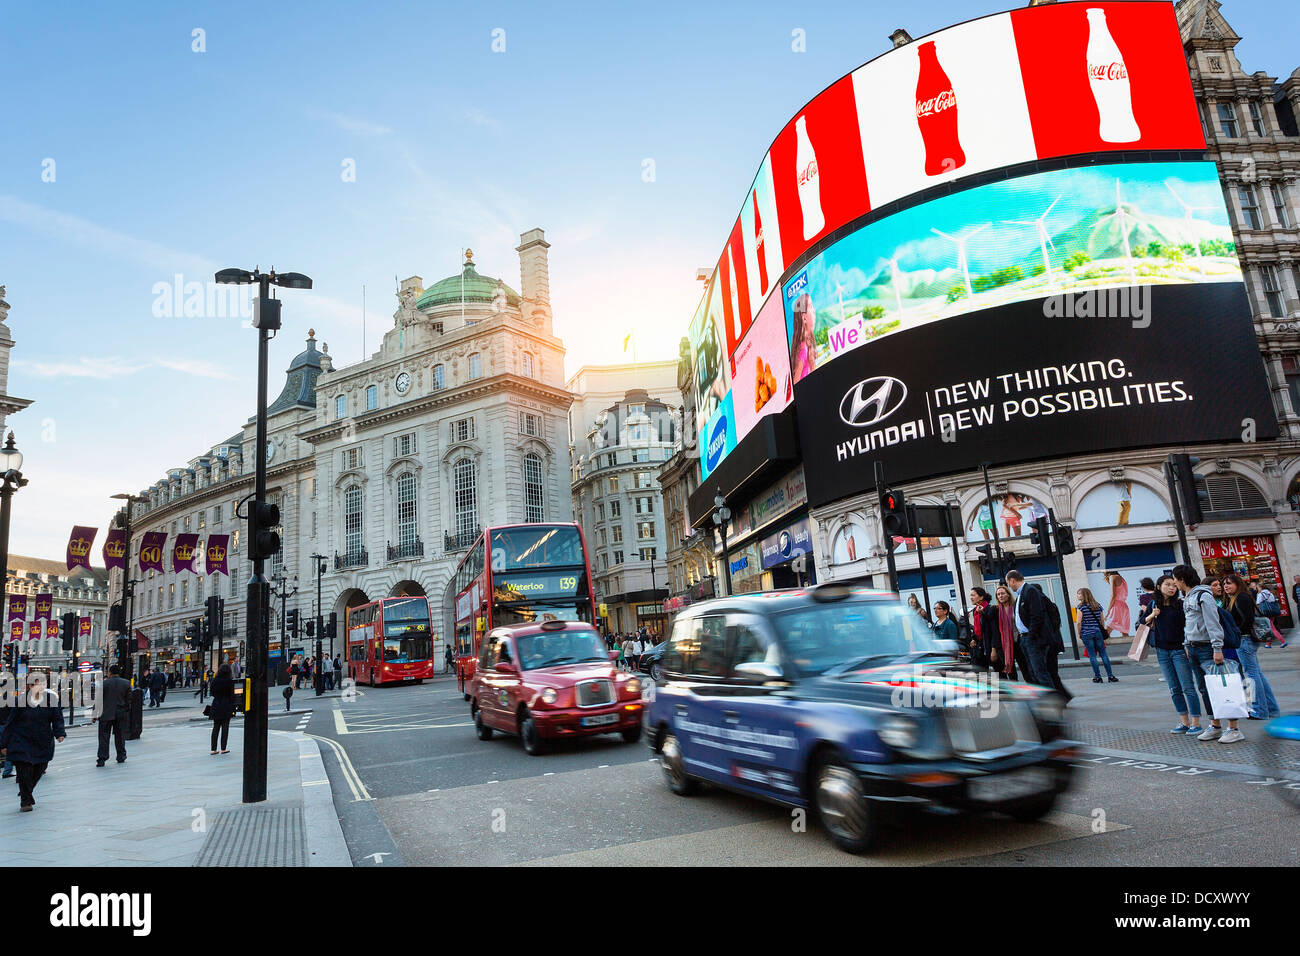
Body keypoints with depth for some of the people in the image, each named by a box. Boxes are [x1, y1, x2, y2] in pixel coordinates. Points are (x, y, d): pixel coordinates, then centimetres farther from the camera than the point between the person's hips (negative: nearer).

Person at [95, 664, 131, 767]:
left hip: (106, 714, -2)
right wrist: (128, 714, 13)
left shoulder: (103, 683, -4)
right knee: (120, 736, 12)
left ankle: (101, 758, -4)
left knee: (104, 736, 2)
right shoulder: (126, 683, 1)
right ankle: (121, 757, 19)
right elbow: (129, 700, 4)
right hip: (121, 714, 2)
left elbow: (99, 700, -2)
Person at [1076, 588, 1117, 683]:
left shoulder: (1081, 607, -7)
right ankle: (1110, 676, 8)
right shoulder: (1098, 606, 9)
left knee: (1092, 655, 1)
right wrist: (1103, 634, 20)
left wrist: (1079, 633, 1)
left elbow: (1079, 622, -10)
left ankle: (1097, 677, 4)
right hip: (1098, 632, 4)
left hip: (1086, 633, -4)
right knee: (1103, 654, 8)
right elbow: (1102, 621, 13)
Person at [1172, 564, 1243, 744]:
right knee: (1204, 688, 10)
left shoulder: (1203, 596, -12)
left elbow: (1213, 623, -17)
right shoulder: (1186, 599, 16)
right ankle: (1215, 726, 17)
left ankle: (1234, 729, -4)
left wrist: (1217, 648, -21)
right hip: (1193, 649, 9)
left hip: (1207, 648, -9)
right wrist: (1187, 645, 18)